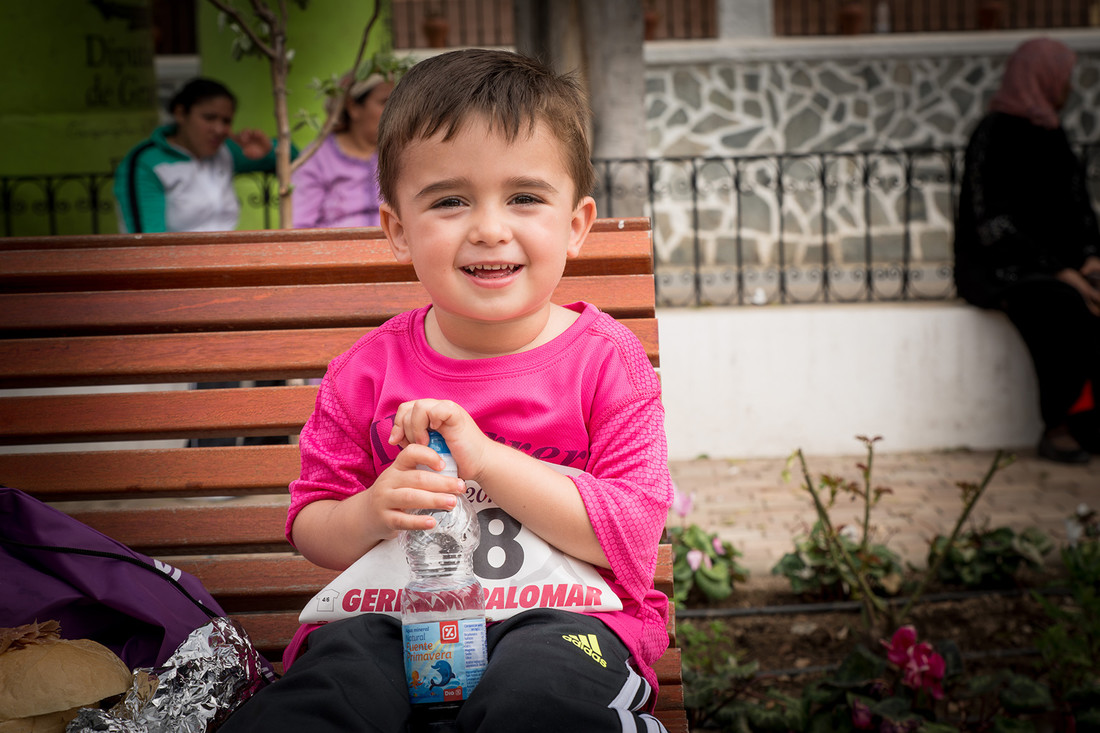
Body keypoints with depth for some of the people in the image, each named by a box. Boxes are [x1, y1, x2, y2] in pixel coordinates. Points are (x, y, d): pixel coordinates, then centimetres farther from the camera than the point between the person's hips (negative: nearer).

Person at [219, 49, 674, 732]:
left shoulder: (607, 361, -6)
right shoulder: (370, 370, 2)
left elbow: (633, 535, -15)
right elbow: (310, 526, 7)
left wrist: (482, 455, -22)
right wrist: (371, 515, -18)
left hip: (562, 610, -1)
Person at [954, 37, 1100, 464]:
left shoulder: (1050, 134, 16)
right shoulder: (994, 136, -7)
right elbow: (994, 225, -14)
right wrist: (1060, 272, -19)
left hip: (1054, 259, 7)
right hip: (1000, 268, -6)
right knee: (1063, 305, -33)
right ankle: (1058, 428, -20)